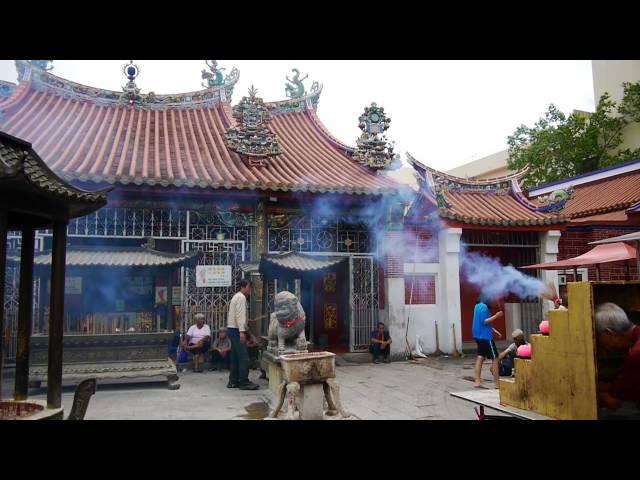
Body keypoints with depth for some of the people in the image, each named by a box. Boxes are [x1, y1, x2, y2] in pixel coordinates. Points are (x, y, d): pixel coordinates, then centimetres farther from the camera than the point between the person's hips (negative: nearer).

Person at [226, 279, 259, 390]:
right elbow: (240, 315, -20)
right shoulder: (241, 297, -11)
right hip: (236, 330, -11)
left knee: (235, 357, 13)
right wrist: (241, 331, -26)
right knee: (243, 357, -8)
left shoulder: (237, 297, 20)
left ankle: (233, 382, 17)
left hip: (232, 330, 11)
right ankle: (244, 382, -6)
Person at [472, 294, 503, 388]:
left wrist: (494, 331, 21)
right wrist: (496, 316, -24)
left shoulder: (478, 306, 13)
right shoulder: (484, 307, -17)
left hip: (479, 335, 9)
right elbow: (484, 321, -21)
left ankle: (477, 381, 5)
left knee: (480, 357, 7)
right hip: (485, 336, -9)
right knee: (495, 358, -2)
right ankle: (497, 384, 2)